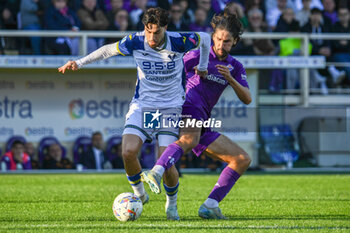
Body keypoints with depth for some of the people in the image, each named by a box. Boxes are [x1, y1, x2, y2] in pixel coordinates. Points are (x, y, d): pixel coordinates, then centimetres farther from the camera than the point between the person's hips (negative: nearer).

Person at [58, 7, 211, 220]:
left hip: (171, 108, -2)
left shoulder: (178, 42, -13)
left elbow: (204, 38, 7)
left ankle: (172, 204, 16)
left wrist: (202, 67, 17)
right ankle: (139, 194, 7)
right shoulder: (135, 42, -9)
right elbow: (109, 50, 7)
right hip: (142, 106, 2)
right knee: (128, 151, -21)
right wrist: (79, 63, 3)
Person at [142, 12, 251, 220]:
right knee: (190, 140, -41)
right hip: (189, 107, -7)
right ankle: (155, 173, -64)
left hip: (203, 125, 7)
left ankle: (210, 206, -6)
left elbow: (247, 99, 4)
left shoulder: (235, 67, 17)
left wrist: (231, 79, -13)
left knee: (243, 159, 3)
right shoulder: (198, 56, 3)